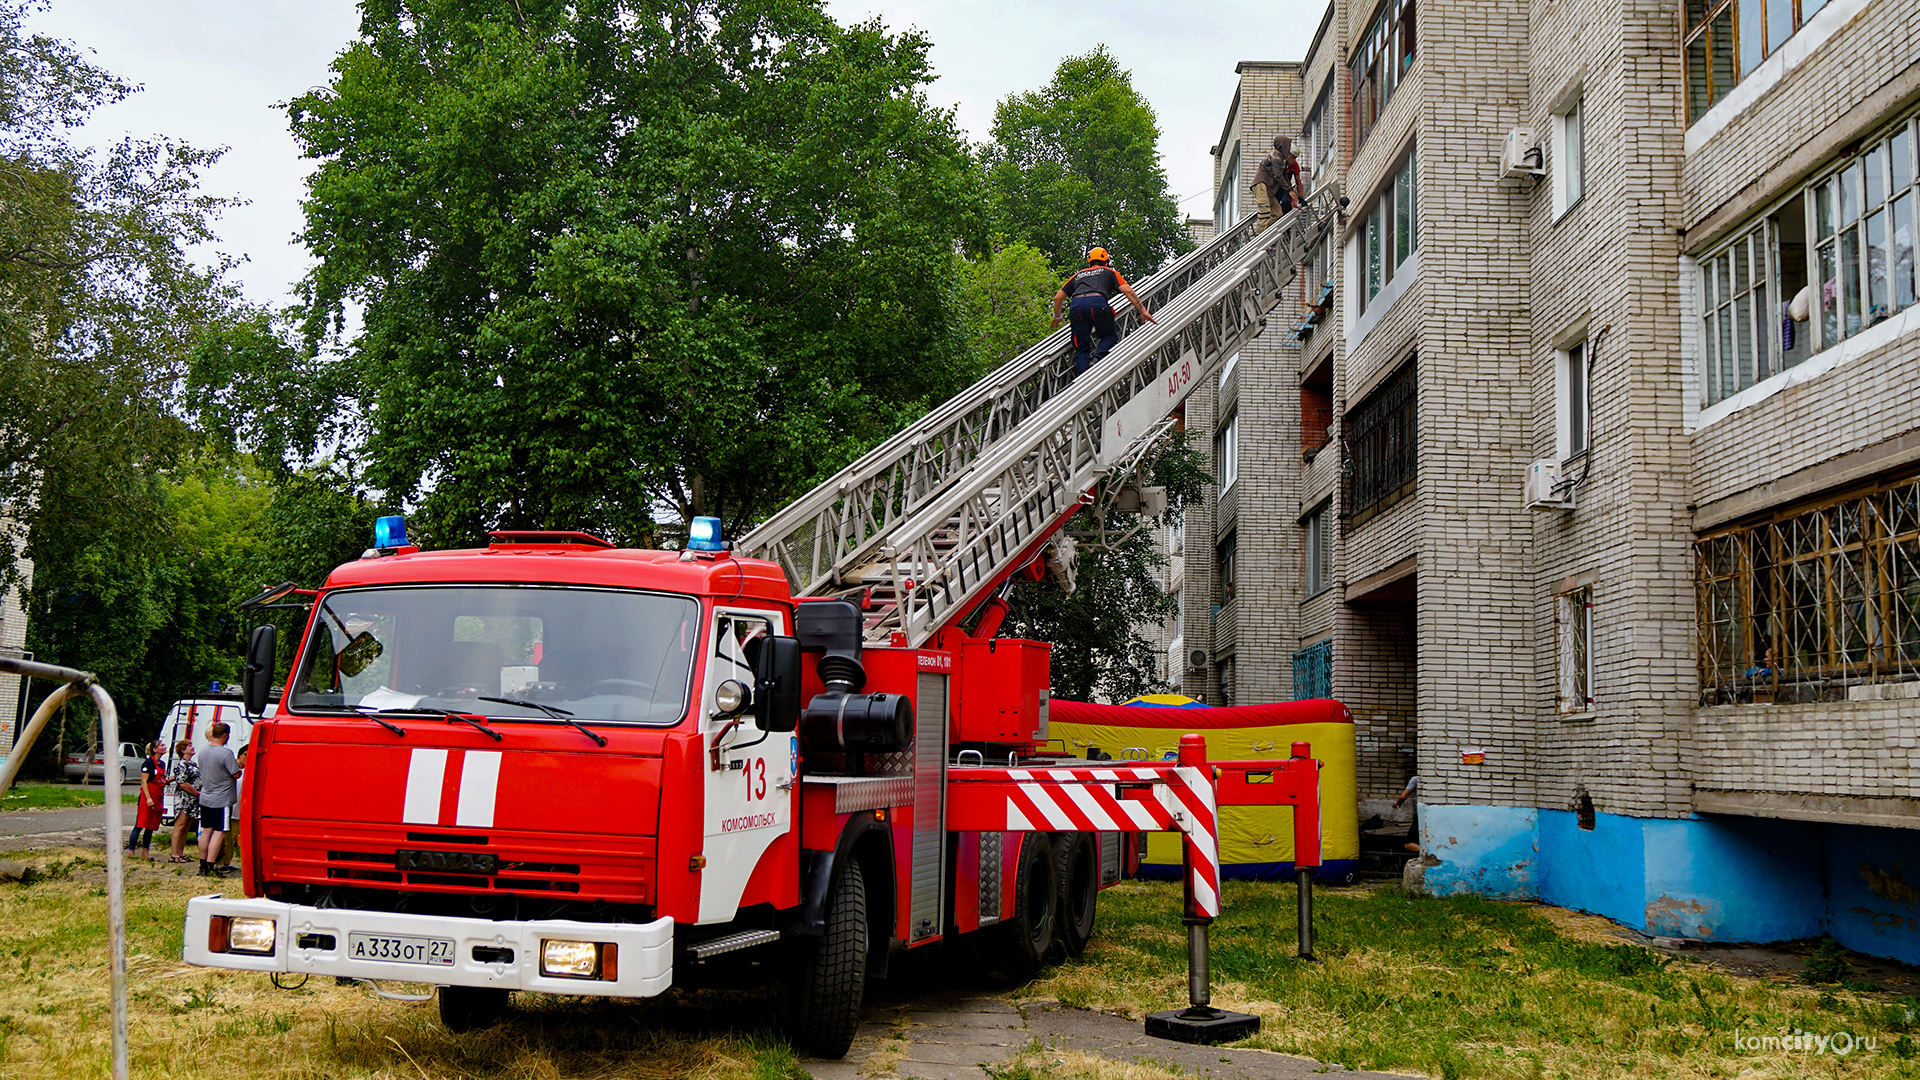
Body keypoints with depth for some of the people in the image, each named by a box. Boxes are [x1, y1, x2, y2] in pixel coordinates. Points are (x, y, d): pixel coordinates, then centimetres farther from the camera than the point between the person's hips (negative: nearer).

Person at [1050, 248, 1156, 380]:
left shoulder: (1078, 275, 35)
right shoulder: (1109, 272, 28)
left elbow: (1058, 298, 33)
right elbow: (1128, 291, 14)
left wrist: (1057, 317, 48)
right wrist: (1143, 311, 15)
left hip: (1075, 305, 2)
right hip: (1097, 303, -2)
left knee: (1082, 349, 9)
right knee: (1110, 336, 18)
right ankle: (1096, 358, -9)